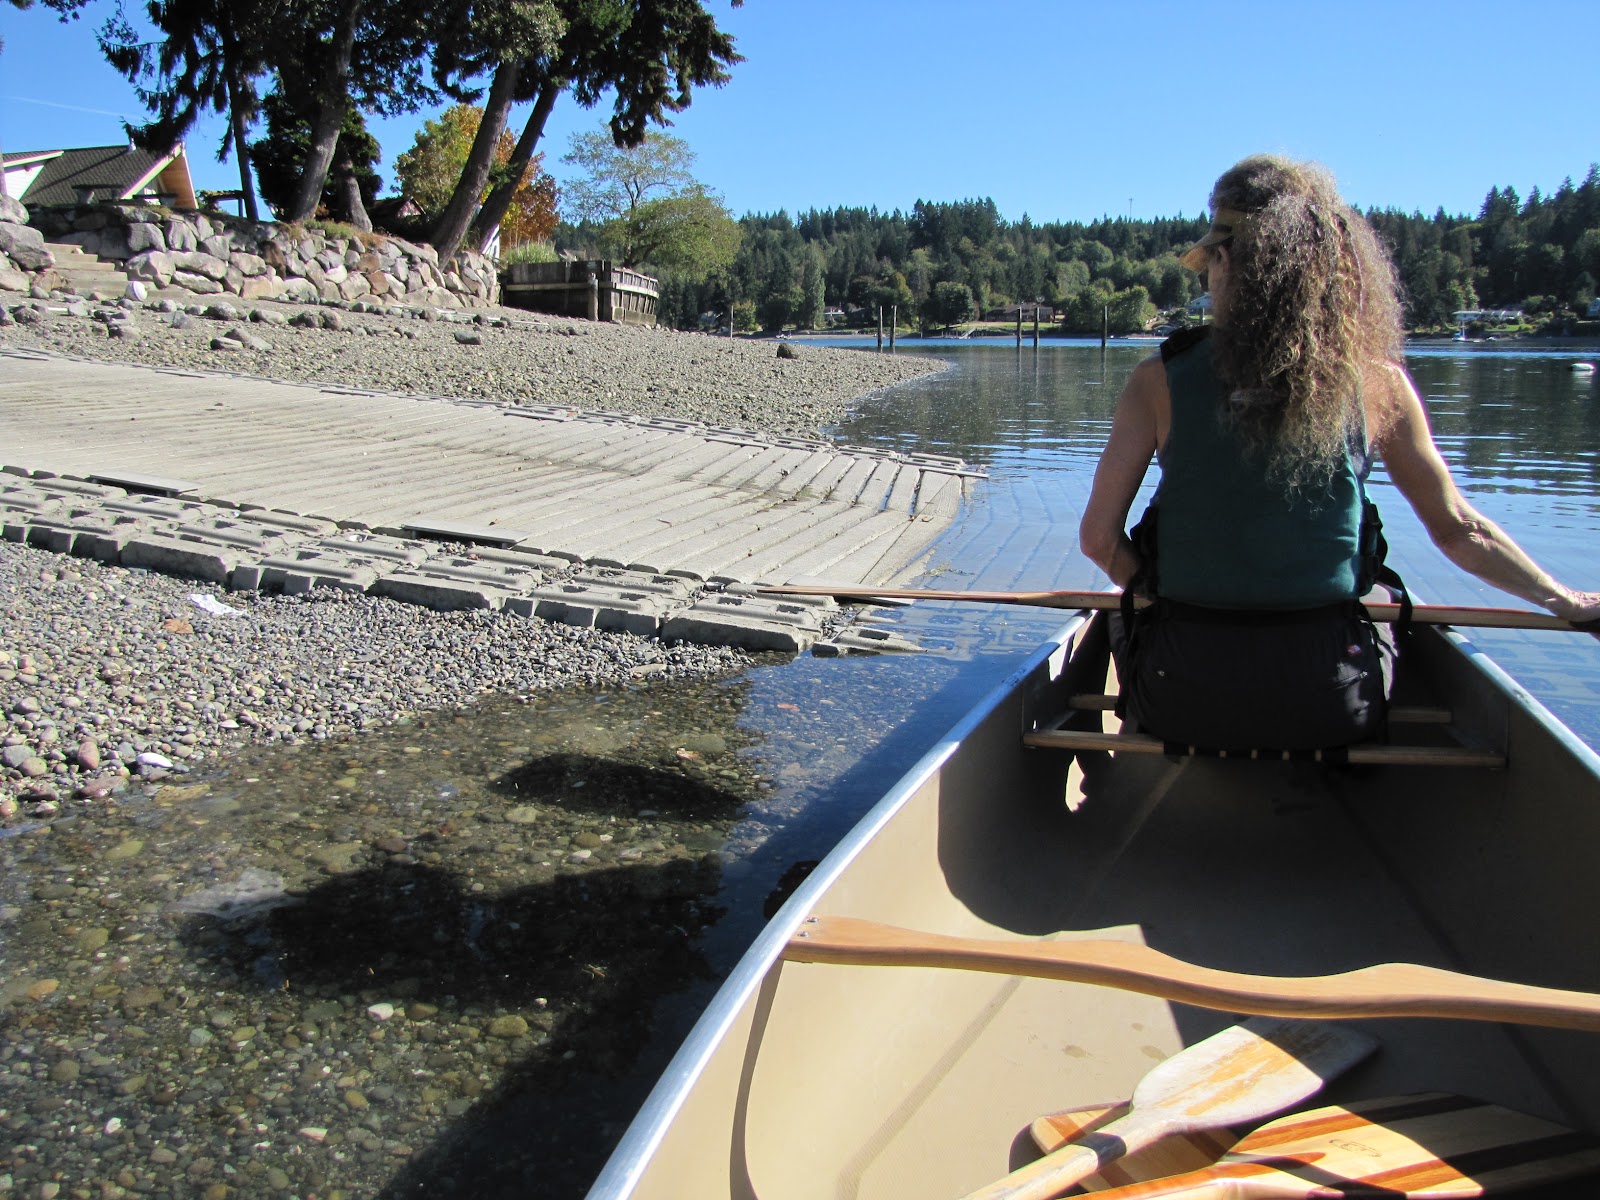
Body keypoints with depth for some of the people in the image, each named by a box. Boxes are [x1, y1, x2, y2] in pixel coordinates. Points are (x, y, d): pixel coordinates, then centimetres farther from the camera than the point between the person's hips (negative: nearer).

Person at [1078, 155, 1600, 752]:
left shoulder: (1162, 376, -7)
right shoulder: (1378, 382, -4)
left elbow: (1099, 537, -9)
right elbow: (1458, 530, 5)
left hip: (1184, 702, -1)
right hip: (1329, 706, 2)